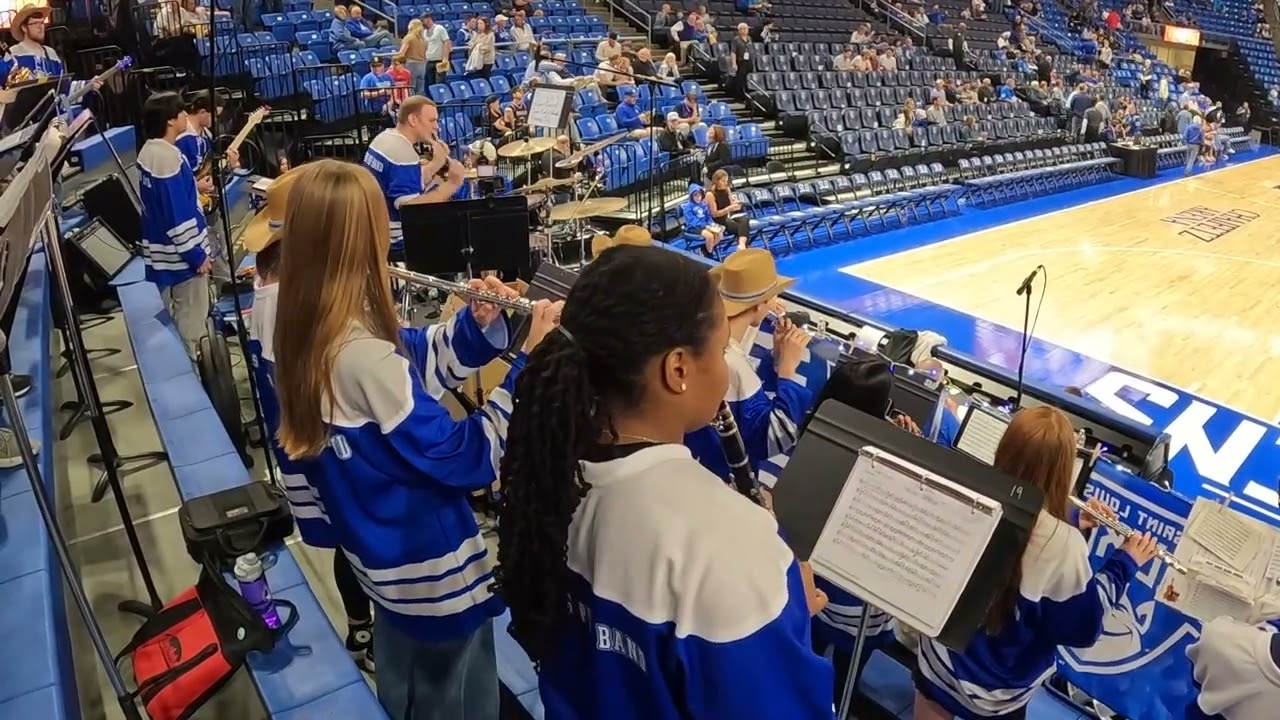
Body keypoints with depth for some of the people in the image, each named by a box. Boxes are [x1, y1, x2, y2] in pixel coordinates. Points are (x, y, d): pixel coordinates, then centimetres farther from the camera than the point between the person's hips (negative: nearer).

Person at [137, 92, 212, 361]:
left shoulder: (148, 151, 7)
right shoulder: (168, 157, -23)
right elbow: (177, 215, -23)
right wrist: (197, 254, -18)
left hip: (162, 252, 10)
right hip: (181, 256, -10)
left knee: (176, 320, 21)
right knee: (191, 325, 3)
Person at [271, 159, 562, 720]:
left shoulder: (305, 331, -5)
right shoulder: (363, 355, -33)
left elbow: (415, 362, 6)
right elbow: (467, 458, -28)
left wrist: (478, 323, -9)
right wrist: (532, 362, -28)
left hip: (382, 547, 9)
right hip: (431, 570, -9)